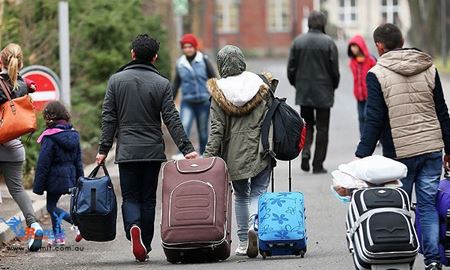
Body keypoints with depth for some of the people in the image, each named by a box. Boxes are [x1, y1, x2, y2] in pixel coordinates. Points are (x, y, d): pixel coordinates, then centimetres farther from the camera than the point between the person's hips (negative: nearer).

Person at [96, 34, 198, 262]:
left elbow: (108, 117, 1)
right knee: (148, 199, 10)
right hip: (153, 151, 0)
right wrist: (186, 148, -4)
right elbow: (172, 119, -5)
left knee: (130, 197, 4)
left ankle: (133, 227, -25)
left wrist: (104, 149, 5)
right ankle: (145, 246, 11)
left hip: (126, 151, 0)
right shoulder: (161, 84, -1)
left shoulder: (116, 80, 1)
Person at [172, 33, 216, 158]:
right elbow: (176, 84, 14)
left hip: (203, 100, -1)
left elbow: (213, 79, 2)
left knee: (203, 130, 7)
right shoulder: (180, 64, 4)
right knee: (184, 127, -19)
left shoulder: (203, 60, -3)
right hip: (187, 102, 1)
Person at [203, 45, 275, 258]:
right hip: (260, 150, 0)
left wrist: (209, 157, -7)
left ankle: (243, 241, 16)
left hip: (234, 153, 0)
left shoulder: (219, 92, -6)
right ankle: (255, 226, -23)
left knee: (241, 195, 16)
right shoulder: (259, 86, -1)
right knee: (258, 192, 5)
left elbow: (217, 129, -9)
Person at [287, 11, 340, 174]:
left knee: (307, 124, 18)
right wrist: (333, 86, 10)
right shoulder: (328, 43, -9)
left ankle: (306, 150, -8)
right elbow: (334, 70, -7)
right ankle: (318, 165, 5)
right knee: (322, 128, 5)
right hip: (324, 93, -3)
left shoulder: (298, 42, 0)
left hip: (303, 93, 3)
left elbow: (291, 69, 1)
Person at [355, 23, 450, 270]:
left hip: (399, 152, -3)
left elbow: (374, 120, -10)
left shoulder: (376, 74, -6)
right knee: (429, 204, 7)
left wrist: (362, 155, -7)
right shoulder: (429, 69, 7)